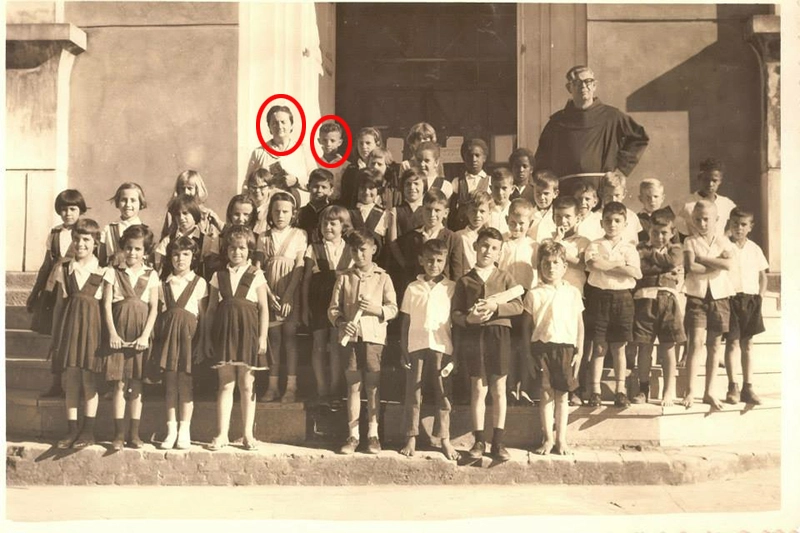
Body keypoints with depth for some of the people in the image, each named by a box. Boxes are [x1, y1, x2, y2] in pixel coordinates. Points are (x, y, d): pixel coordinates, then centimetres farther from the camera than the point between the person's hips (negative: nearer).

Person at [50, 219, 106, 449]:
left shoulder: (102, 272, -1)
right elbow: (59, 304, 12)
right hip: (69, 325, 3)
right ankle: (72, 430, 13)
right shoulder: (64, 269, 9)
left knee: (89, 378, 0)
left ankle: (88, 430, 9)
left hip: (92, 325, -3)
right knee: (70, 378, 5)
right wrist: (55, 337, 11)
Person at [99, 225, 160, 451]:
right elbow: (107, 305, 0)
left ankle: (134, 433, 11)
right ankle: (119, 433, 5)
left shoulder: (151, 276, 5)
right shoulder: (113, 273, 4)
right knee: (119, 383, -1)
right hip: (119, 333, 0)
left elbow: (154, 308, 1)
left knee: (136, 384, 5)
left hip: (140, 335, 1)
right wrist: (112, 333, -10)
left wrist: (145, 335, -9)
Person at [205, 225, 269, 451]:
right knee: (225, 383, 4)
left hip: (247, 331, -2)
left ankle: (248, 434, 13)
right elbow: (211, 308, 11)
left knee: (247, 385, 5)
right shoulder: (219, 276, 8)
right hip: (224, 330, 2)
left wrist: (263, 337, -6)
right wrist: (208, 337, 7)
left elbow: (264, 309, 1)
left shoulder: (256, 276, 2)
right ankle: (222, 434, 10)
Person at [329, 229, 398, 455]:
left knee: (373, 386, 3)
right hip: (349, 336, 1)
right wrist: (340, 323, -12)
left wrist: (375, 309, -16)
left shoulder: (382, 278, 5)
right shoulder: (344, 278, 9)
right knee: (353, 386, 6)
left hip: (373, 336, -1)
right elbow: (333, 308, 7)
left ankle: (373, 434, 12)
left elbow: (393, 309, 1)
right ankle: (353, 435, 12)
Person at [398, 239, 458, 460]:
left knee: (443, 393, 4)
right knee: (413, 393, 5)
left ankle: (445, 440, 13)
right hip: (417, 345, 1)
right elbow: (405, 321, 9)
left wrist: (456, 351, 1)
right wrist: (403, 350, 4)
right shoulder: (413, 288, 7)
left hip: (442, 346, -1)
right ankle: (411, 439, 14)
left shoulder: (451, 288, 5)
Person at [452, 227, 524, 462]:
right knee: (479, 388, 3)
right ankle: (479, 441, 12)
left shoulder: (505, 278, 7)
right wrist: (468, 318, -17)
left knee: (499, 389, 5)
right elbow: (455, 312, 3)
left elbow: (518, 306, -2)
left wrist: (495, 306, -17)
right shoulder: (465, 281, 7)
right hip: (473, 334, -1)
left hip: (499, 333, 1)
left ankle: (498, 441, 14)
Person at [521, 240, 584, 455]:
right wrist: (528, 353, 1)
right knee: (546, 392, 2)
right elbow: (527, 325, 4)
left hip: (566, 346, 1)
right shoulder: (534, 294, 2)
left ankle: (561, 439, 15)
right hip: (542, 346, -1)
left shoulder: (572, 293, 6)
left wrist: (579, 351, 3)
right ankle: (548, 439, 11)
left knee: (562, 394, 6)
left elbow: (579, 324, 8)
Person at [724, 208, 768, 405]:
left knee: (747, 343, 7)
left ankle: (748, 388, 11)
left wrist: (760, 296, 6)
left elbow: (762, 275, 17)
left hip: (751, 299, 4)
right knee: (733, 342, -6)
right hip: (731, 298, -4)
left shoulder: (754, 249, 9)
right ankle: (733, 387, -2)